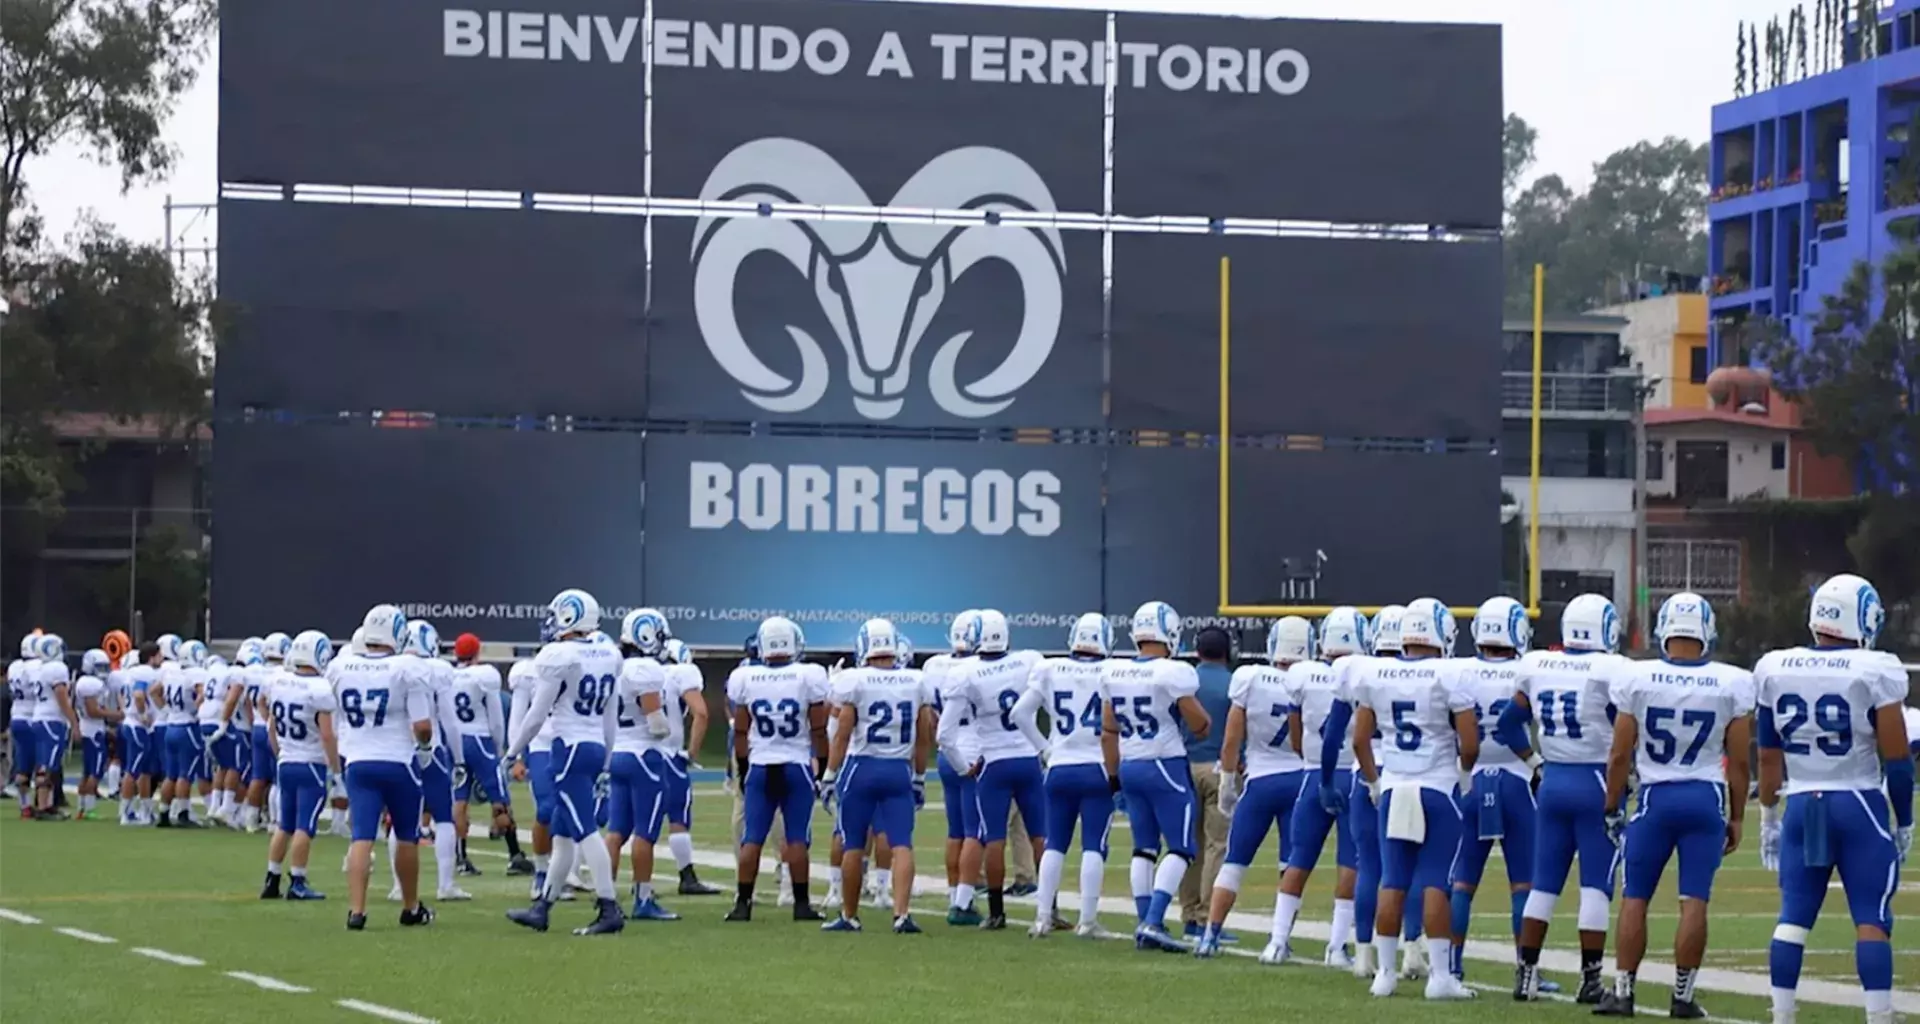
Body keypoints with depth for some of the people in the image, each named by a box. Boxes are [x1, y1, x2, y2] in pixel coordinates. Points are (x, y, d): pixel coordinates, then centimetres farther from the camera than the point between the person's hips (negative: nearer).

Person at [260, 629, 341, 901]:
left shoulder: (277, 682, 2)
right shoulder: (320, 690, -16)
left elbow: (272, 728, 12)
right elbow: (327, 736, -17)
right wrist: (336, 770, -9)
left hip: (286, 764, 6)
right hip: (312, 765, -6)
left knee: (284, 825, 14)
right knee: (305, 826, -2)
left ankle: (271, 881, 16)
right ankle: (297, 883, -1)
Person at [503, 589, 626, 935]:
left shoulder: (560, 657, -13)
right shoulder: (608, 657, 10)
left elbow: (536, 715, -10)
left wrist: (512, 754, 1)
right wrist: (605, 765, 22)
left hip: (570, 748, -8)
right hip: (596, 748, 8)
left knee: (585, 832, -9)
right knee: (563, 833, 14)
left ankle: (609, 910, -14)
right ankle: (541, 907, 21)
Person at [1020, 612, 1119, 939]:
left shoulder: (1050, 671, 2)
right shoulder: (1110, 676, -6)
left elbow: (1018, 714, 6)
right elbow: (1111, 731, -10)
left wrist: (1043, 747, 17)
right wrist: (1115, 774, -2)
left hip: (1059, 769, 3)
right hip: (1096, 770, -3)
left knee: (1055, 844, 10)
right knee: (1093, 846, 1)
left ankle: (1043, 917, 8)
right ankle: (1087, 920, -2)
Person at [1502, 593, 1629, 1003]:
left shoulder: (1536, 667, 4)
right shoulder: (1610, 671, -12)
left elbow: (1509, 726, 12)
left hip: (1552, 783, 5)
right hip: (1596, 784, -5)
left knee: (1543, 883, 11)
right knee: (1595, 886, 0)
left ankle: (1526, 973, 13)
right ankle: (1590, 979, 0)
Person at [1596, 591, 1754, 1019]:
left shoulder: (1637, 679, -6)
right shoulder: (1731, 684, -4)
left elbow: (1620, 754, -1)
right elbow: (1739, 761, 1)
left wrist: (1612, 808, 10)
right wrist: (1736, 817, 11)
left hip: (1656, 796, 0)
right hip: (1706, 799, 0)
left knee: (1635, 898, 8)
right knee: (1694, 901, 3)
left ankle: (1623, 991, 9)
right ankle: (1683, 996, 5)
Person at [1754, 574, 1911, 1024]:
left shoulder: (1775, 671, 3)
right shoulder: (1875, 672, -10)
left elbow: (1769, 755, 9)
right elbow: (1896, 758, -7)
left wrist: (1768, 814, 19)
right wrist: (1904, 821, 4)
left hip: (1802, 806, 4)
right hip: (1860, 806, -4)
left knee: (1793, 916, 7)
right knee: (1872, 919, -1)